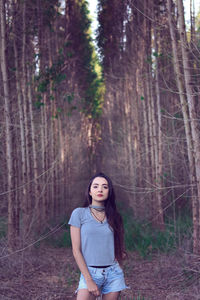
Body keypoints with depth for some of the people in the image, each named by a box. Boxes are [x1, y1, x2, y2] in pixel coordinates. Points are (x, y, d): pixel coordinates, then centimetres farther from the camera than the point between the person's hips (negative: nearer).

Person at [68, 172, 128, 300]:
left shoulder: (113, 216, 8)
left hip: (113, 273, 3)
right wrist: (89, 280, -11)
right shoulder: (79, 214, -2)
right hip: (89, 272, -3)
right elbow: (76, 250, -5)